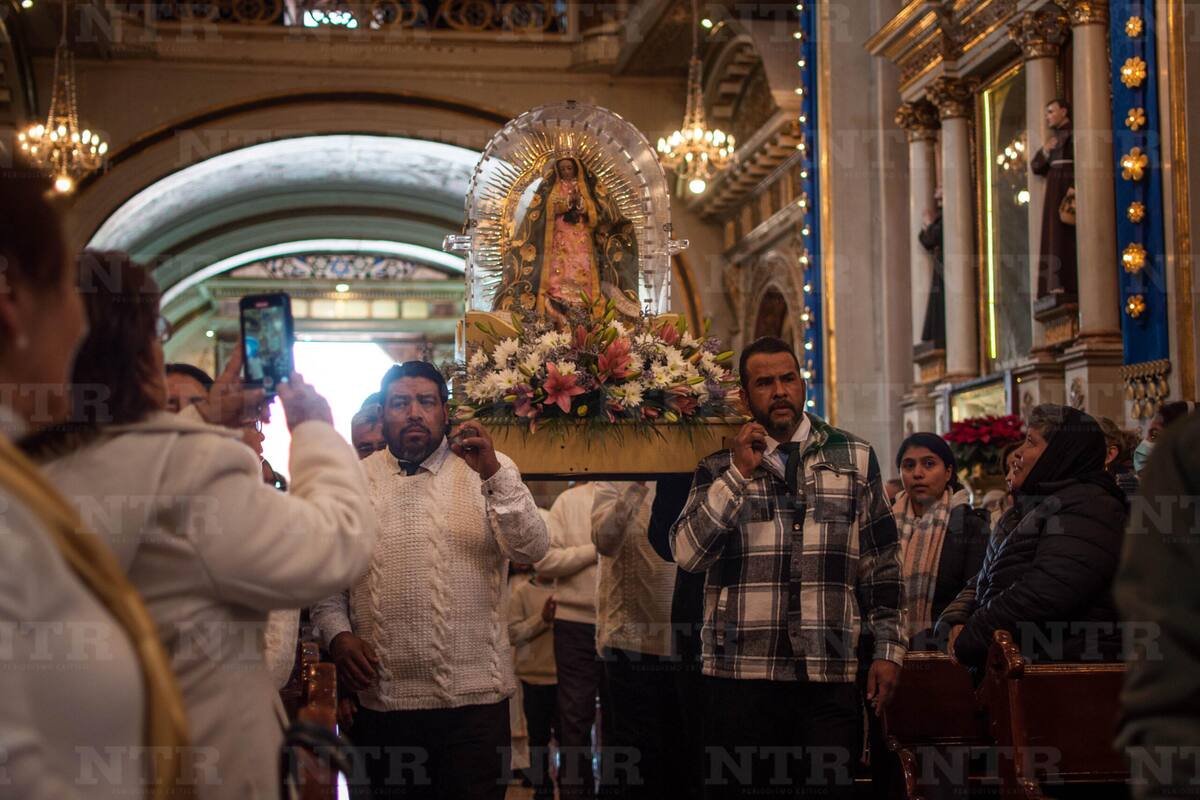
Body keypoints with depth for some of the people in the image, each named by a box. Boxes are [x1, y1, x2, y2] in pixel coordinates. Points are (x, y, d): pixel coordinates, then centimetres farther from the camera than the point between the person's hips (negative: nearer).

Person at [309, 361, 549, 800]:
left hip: (473, 696, -1)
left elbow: (532, 550, -9)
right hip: (381, 697, 2)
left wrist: (494, 474, -20)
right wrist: (337, 634, -5)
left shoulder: (489, 470, 4)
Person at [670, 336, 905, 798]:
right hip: (741, 673, 0)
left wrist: (888, 649, 6)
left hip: (831, 674, 1)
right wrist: (739, 474, -9)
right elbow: (687, 554, -5)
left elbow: (881, 564, 11)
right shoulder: (720, 465, 7)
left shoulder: (854, 459, 10)